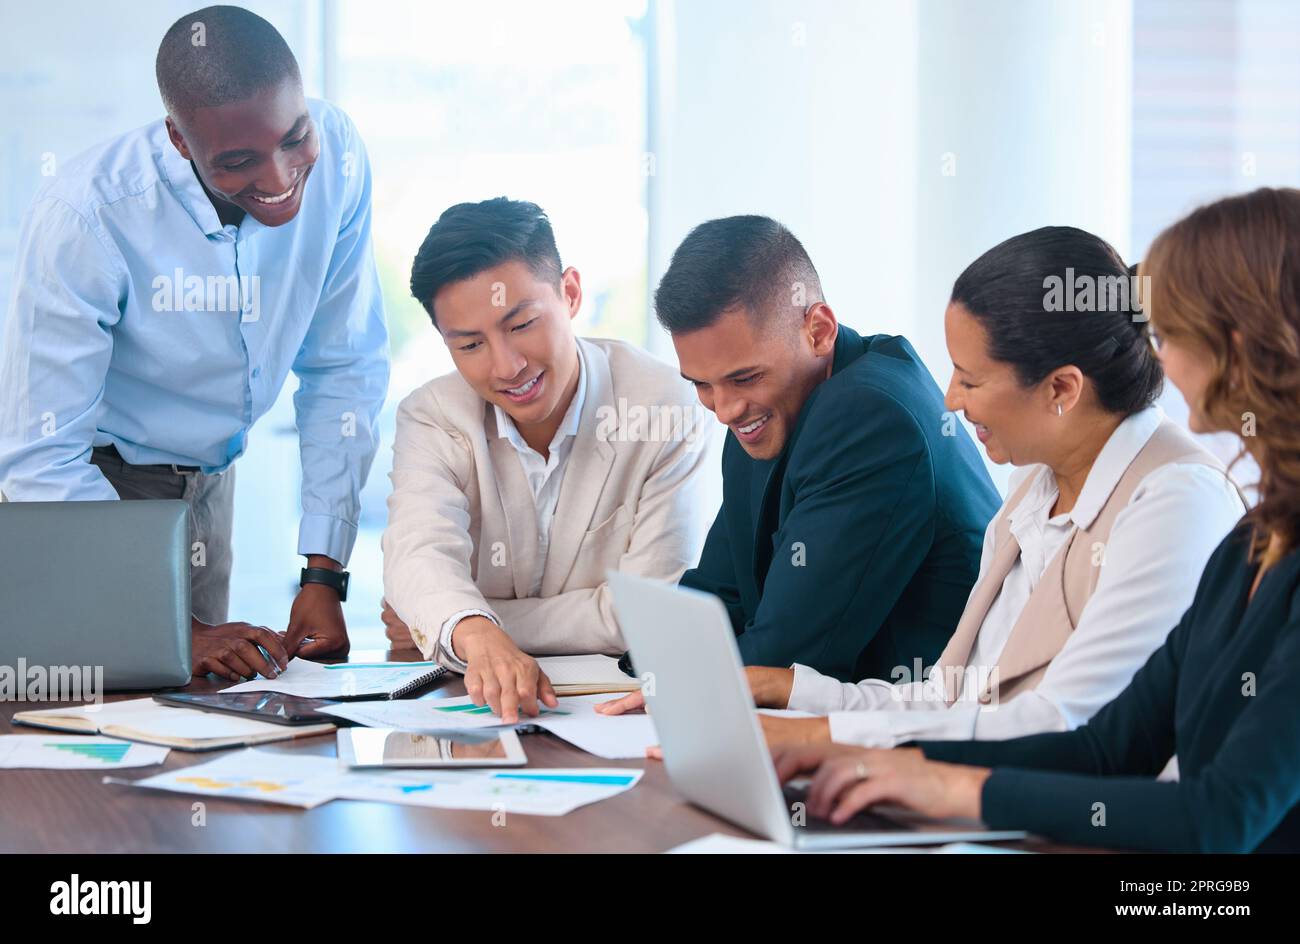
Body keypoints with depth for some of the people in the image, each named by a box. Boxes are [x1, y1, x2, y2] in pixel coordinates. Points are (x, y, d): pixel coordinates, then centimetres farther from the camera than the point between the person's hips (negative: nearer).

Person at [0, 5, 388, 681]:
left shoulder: (335, 156, -18)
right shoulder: (85, 216, -31)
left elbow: (343, 370, -7)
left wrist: (324, 574, -13)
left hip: (208, 476, 4)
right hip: (90, 480, -4)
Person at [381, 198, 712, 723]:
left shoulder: (667, 413, -11)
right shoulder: (431, 418, -3)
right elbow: (421, 551, -22)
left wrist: (436, 626, -12)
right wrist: (472, 635, -46)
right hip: (469, 702, 1)